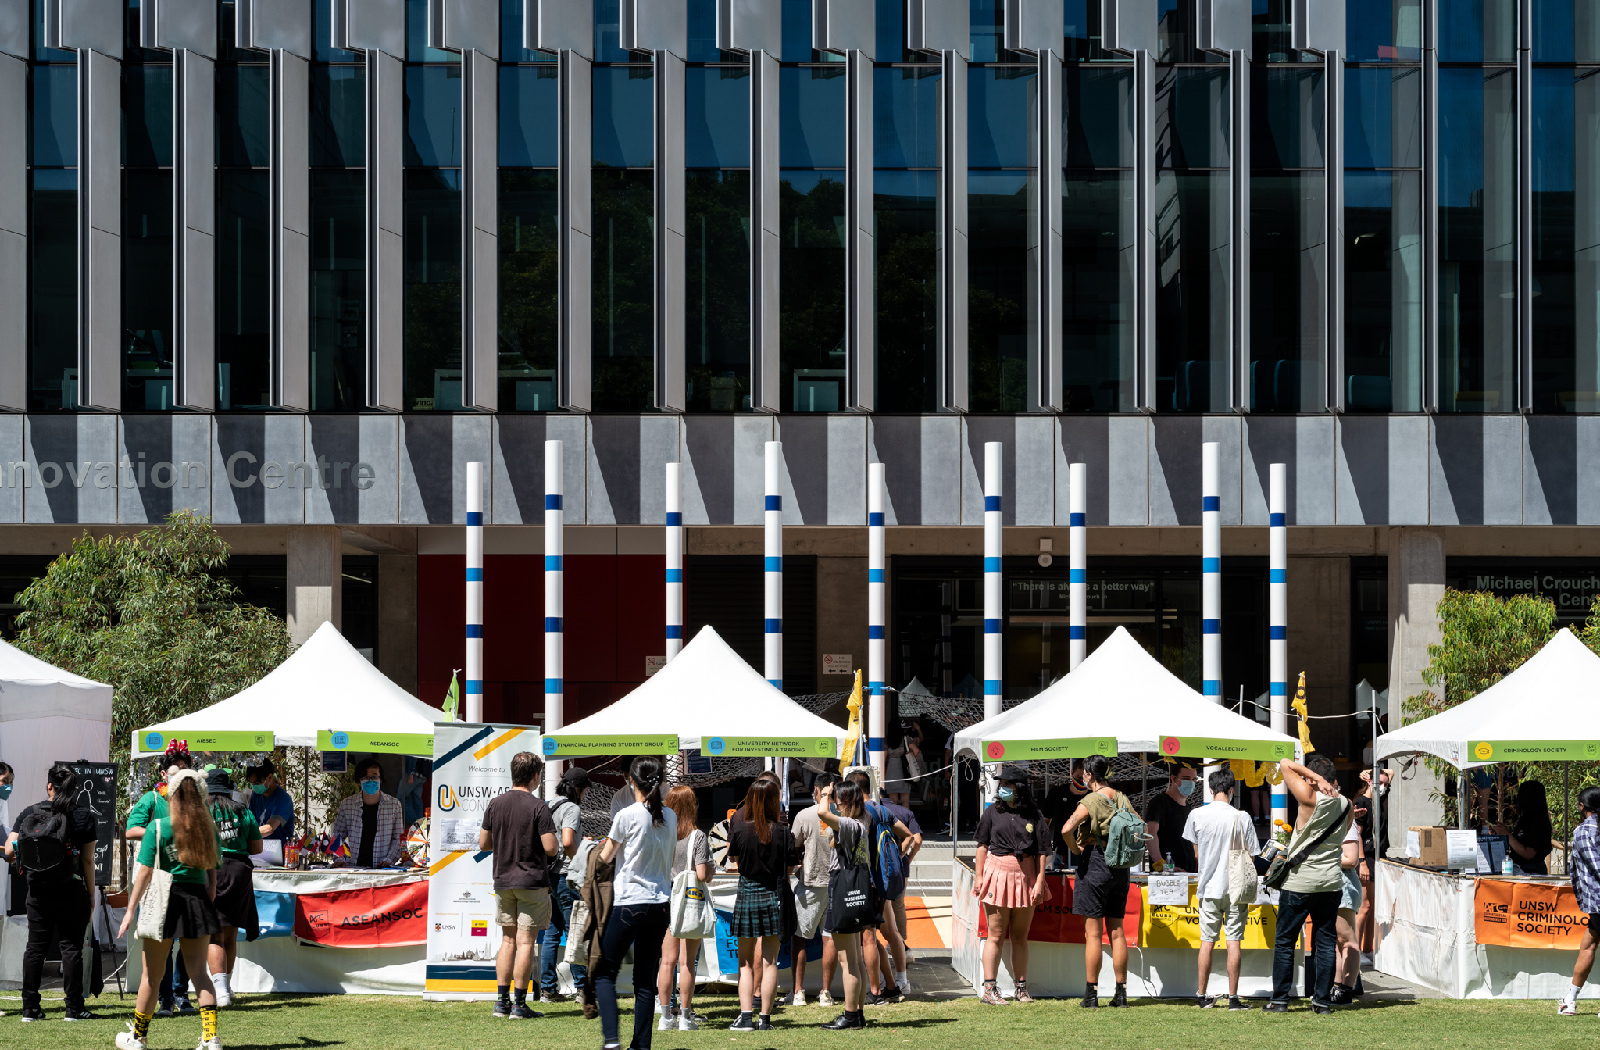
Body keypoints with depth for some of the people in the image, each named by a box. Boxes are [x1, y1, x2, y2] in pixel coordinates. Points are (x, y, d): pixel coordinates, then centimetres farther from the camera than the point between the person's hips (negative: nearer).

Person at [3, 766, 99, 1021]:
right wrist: (91, 895, 1)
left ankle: (30, 1008, 11)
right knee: (71, 947, 1)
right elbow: (88, 860, -5)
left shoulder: (28, 814, 2)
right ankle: (74, 1008, 1)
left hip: (38, 892, 3)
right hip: (71, 892, -3)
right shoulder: (82, 817, -5)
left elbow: (9, 851, -1)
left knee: (35, 947, 10)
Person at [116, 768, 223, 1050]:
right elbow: (212, 872, 6)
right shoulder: (208, 828, 3)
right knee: (199, 972, 6)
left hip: (165, 900, -3)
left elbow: (144, 872, -8)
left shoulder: (158, 827, -7)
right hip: (198, 899, 3)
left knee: (151, 974, 9)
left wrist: (131, 910, -5)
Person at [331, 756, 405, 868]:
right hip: (352, 867, 1)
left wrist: (389, 859, -4)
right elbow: (337, 836, 14)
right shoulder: (347, 804, 7)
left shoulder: (394, 804, 7)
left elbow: (398, 838, 9)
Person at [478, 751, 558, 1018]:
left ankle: (502, 1001, 12)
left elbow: (484, 843, 9)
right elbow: (550, 847, -16)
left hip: (503, 881, 5)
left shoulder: (495, 804, 4)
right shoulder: (538, 807, -12)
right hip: (532, 881, -5)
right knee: (525, 942, -2)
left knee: (507, 940, 13)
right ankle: (520, 1004, -2)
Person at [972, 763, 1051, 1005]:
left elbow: (1042, 852, 4)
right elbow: (982, 846, 7)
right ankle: (989, 989, -2)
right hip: (998, 874, -1)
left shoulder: (1035, 816, 4)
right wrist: (978, 876, 0)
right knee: (996, 936, -3)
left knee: (1020, 937, 8)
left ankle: (1021, 988, 14)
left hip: (1026, 877, 1)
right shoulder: (993, 812, 5)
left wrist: (1040, 882, -2)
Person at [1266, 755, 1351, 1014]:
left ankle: (1279, 999, 5)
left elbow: (1286, 764, -8)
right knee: (1325, 941, 9)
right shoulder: (1346, 805, 4)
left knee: (1285, 941, 5)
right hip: (1331, 881, 5)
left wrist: (1317, 779, -10)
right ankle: (1323, 1000, 7)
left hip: (1300, 882, -5)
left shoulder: (1310, 797, -14)